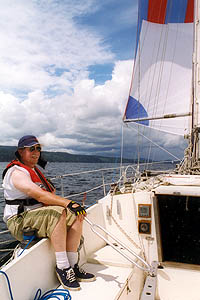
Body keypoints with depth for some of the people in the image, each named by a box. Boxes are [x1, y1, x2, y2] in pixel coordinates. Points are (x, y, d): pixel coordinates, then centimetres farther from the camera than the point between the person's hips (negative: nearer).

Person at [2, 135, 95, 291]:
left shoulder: (35, 170, 18)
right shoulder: (17, 172, -13)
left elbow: (50, 196, 16)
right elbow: (39, 195, -29)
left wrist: (74, 207, -2)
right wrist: (69, 203, -36)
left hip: (40, 213, 9)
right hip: (20, 219, -9)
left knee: (75, 216, -9)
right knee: (58, 213, -32)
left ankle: (72, 265, -7)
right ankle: (62, 267, -24)